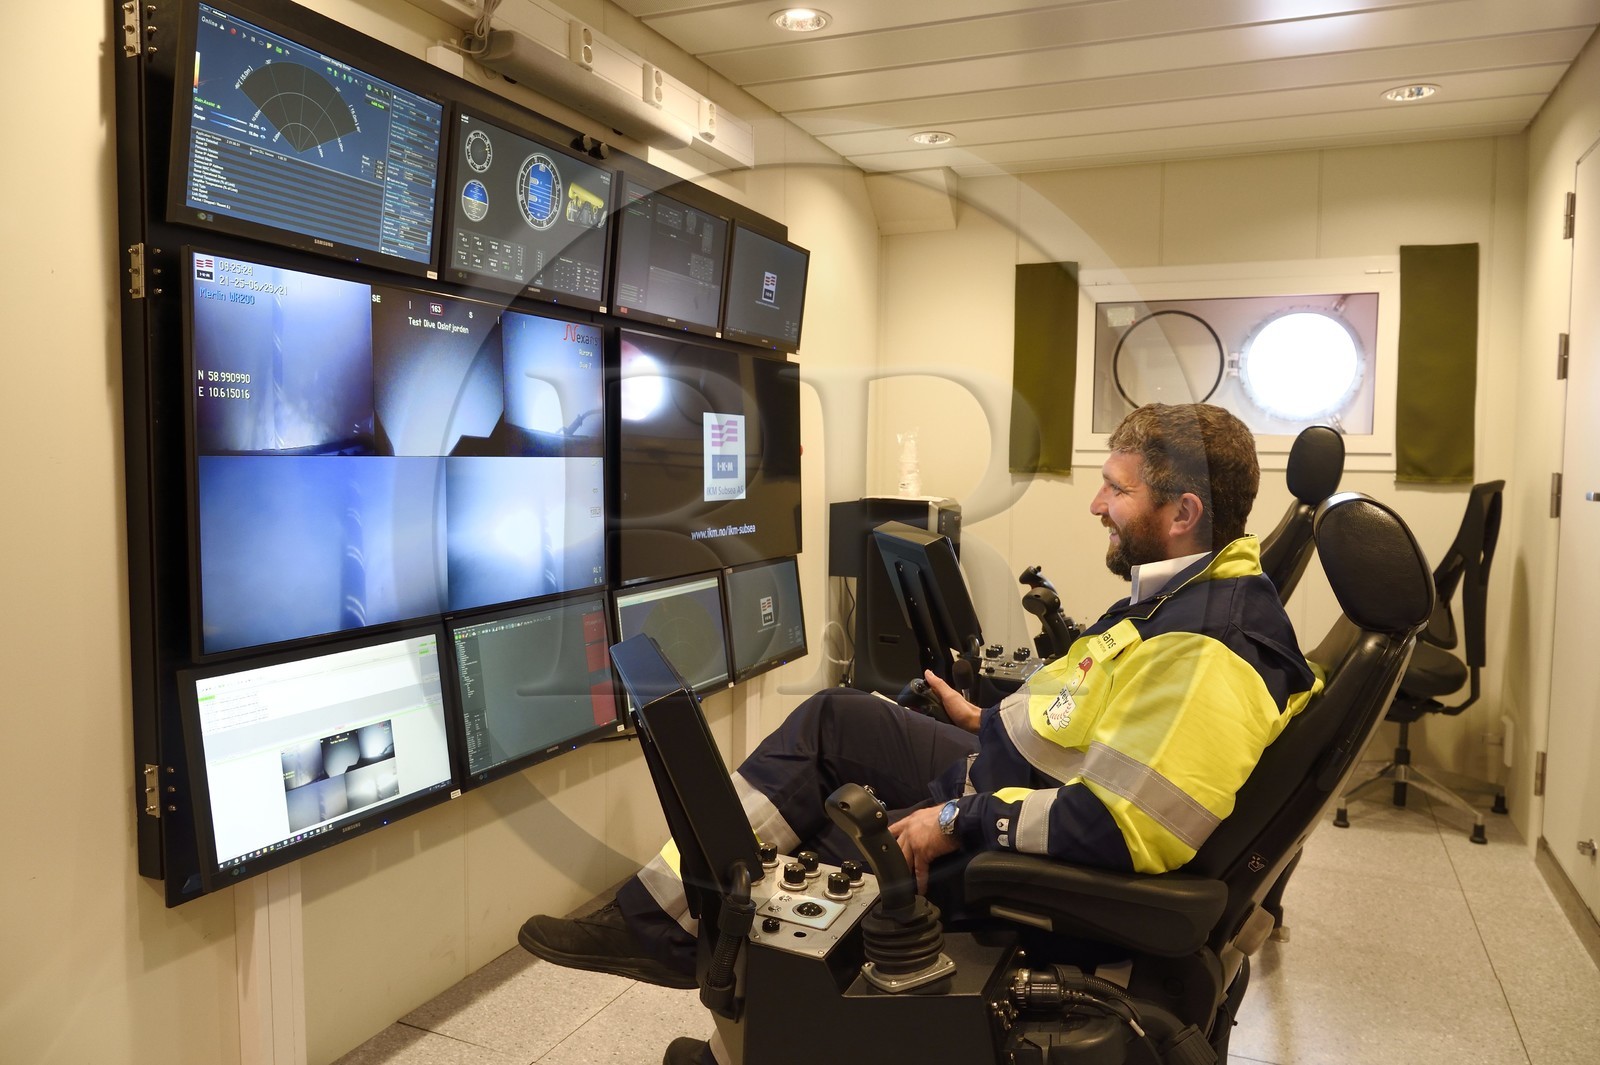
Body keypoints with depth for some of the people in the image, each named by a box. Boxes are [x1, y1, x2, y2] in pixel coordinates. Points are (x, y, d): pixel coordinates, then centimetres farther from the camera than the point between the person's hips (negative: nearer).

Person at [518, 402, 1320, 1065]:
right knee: (833, 717, 7)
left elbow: (1114, 829, -33)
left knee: (814, 850, 1)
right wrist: (991, 722, 15)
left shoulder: (1204, 657, -30)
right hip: (1011, 777, 10)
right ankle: (658, 921, 11)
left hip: (1029, 861, -10)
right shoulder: (1190, 588, 3)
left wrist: (959, 819, -23)